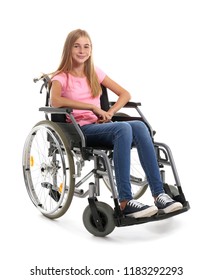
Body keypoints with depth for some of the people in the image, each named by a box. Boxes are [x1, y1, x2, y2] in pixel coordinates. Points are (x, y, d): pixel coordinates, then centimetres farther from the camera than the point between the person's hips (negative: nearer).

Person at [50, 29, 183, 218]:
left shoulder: (95, 72, 18)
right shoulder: (61, 77, 3)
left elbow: (125, 94, 16)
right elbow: (55, 101, -20)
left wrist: (109, 112, -4)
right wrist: (93, 107, -22)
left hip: (101, 125, 5)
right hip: (81, 130, -4)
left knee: (139, 126, -28)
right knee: (123, 128, -35)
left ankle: (159, 195, -30)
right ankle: (125, 202, -38)